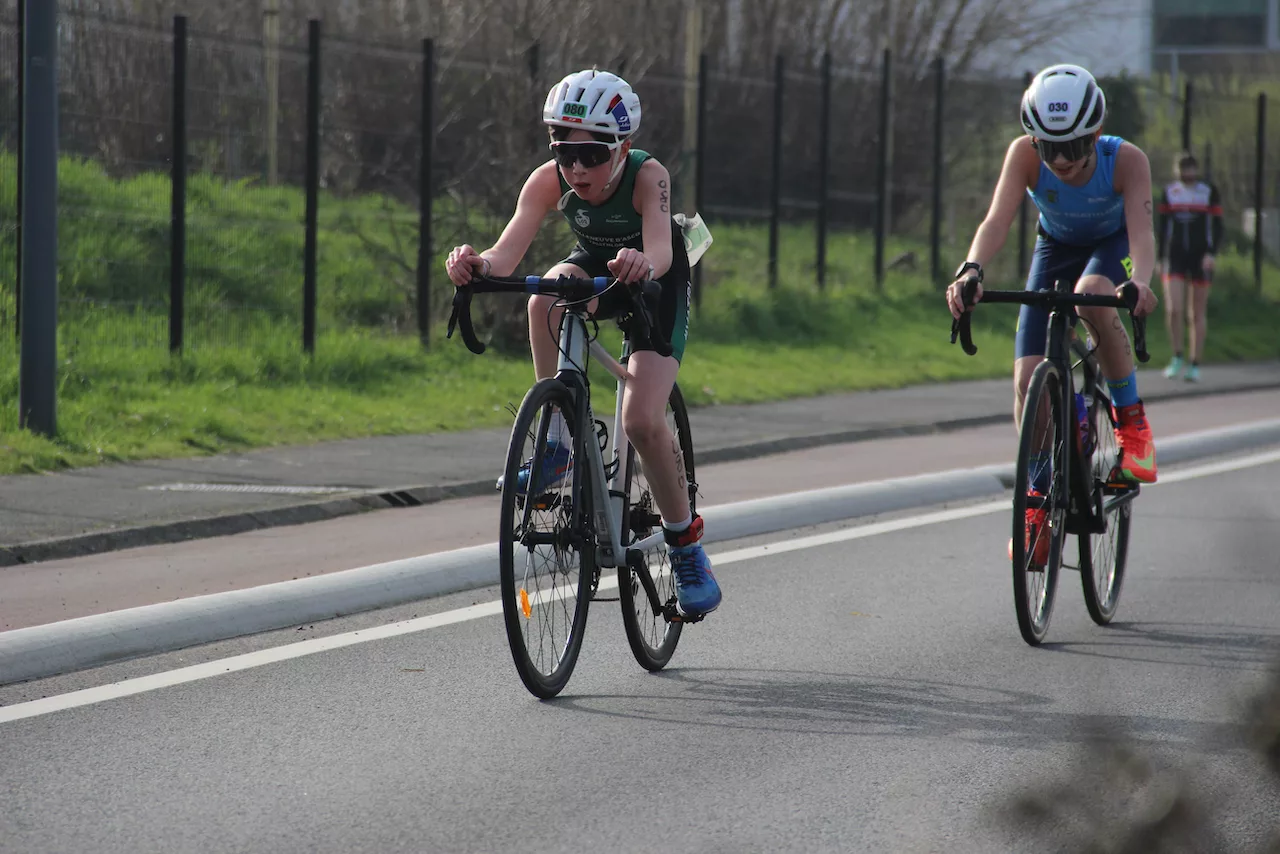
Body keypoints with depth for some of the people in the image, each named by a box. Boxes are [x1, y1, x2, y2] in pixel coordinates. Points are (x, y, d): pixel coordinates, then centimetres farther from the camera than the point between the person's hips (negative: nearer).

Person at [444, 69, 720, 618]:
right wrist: (477, 264, -62)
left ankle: (686, 545, 1)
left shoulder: (647, 176, -35)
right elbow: (508, 252, -40)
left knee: (642, 420, -20)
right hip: (593, 265, 3)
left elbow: (661, 249, -52)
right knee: (547, 300, -34)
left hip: (657, 283, -3)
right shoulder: (549, 181, -27)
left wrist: (643, 263, -75)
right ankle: (555, 444, -20)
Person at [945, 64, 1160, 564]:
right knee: (1028, 379, -11)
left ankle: (1131, 418, -18)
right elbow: (997, 220, -41)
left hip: (1113, 244, -2)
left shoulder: (1126, 160, -33)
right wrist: (970, 271, -60)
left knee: (1091, 297, -39)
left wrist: (1140, 282, -65)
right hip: (1056, 246, 2)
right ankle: (1041, 498, 9)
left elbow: (1141, 230, -44)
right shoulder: (1025, 154, -30)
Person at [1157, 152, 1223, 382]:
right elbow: (1162, 227, 14)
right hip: (1175, 258, 1)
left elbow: (1217, 227, -1)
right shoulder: (1169, 193, 8)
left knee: (1197, 313, 3)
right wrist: (1161, 258, 10)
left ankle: (1195, 366, 10)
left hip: (1200, 258, -1)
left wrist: (1211, 253, -16)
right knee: (1173, 309, -14)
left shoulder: (1209, 193, 1)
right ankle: (1177, 357, 3)